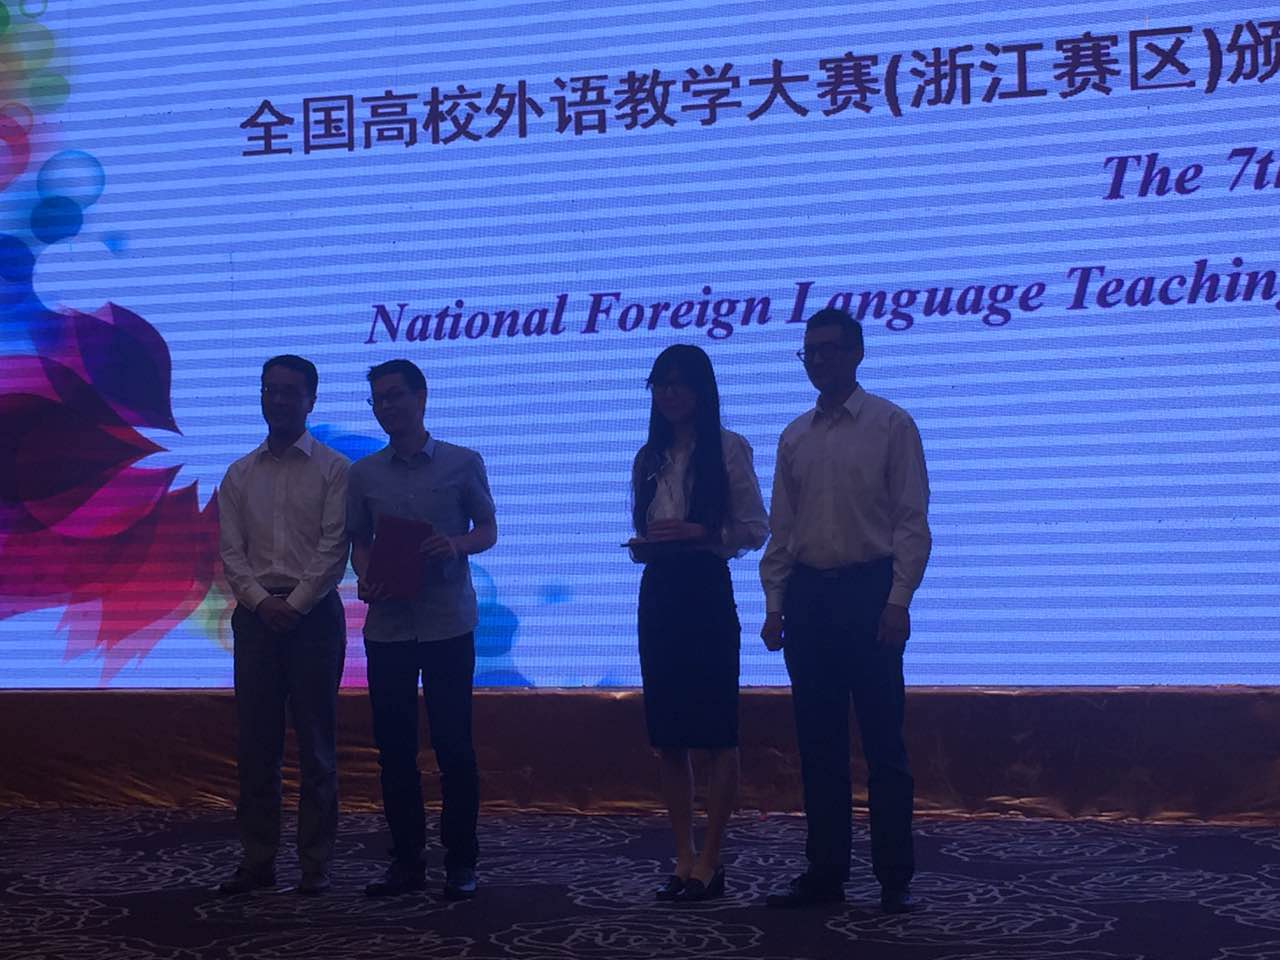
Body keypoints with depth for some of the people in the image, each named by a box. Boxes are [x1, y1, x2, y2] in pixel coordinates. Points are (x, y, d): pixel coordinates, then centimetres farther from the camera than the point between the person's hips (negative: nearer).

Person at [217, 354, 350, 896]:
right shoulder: (240, 474, 12)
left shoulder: (333, 469, 1)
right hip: (256, 615, 3)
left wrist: (296, 605, -13)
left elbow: (333, 549, -6)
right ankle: (258, 859, 10)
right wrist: (260, 601, -9)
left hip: (314, 614, -3)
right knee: (256, 744, 4)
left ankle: (315, 862, 5)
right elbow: (230, 550, 6)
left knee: (316, 744, 0)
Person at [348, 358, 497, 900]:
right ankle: (406, 860, 15)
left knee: (453, 743, -1)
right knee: (394, 744, 5)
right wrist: (365, 577, -7)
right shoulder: (364, 473, 9)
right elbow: (360, 540, 14)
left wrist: (457, 544, -15)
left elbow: (488, 530, 7)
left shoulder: (462, 463, 2)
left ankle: (461, 863, 7)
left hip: (447, 624, -3)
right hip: (387, 625, 3)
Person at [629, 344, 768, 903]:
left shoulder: (728, 449, -2)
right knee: (667, 737, 6)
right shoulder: (650, 458, 14)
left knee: (716, 735, -4)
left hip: (707, 591, -6)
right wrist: (643, 546, -3)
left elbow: (755, 530, -3)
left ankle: (709, 862, 2)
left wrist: (702, 533, -17)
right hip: (658, 592, 6)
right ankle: (684, 857, 14)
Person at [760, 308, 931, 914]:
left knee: (883, 741, -3)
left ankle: (895, 879, 3)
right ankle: (825, 872, 14)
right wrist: (775, 606, 7)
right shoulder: (795, 437, 14)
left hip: (870, 589, -5)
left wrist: (898, 601, -13)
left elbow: (912, 520, -5)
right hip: (808, 593, 5)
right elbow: (781, 529, 15)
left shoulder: (891, 425, 0)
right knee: (818, 744, 7)